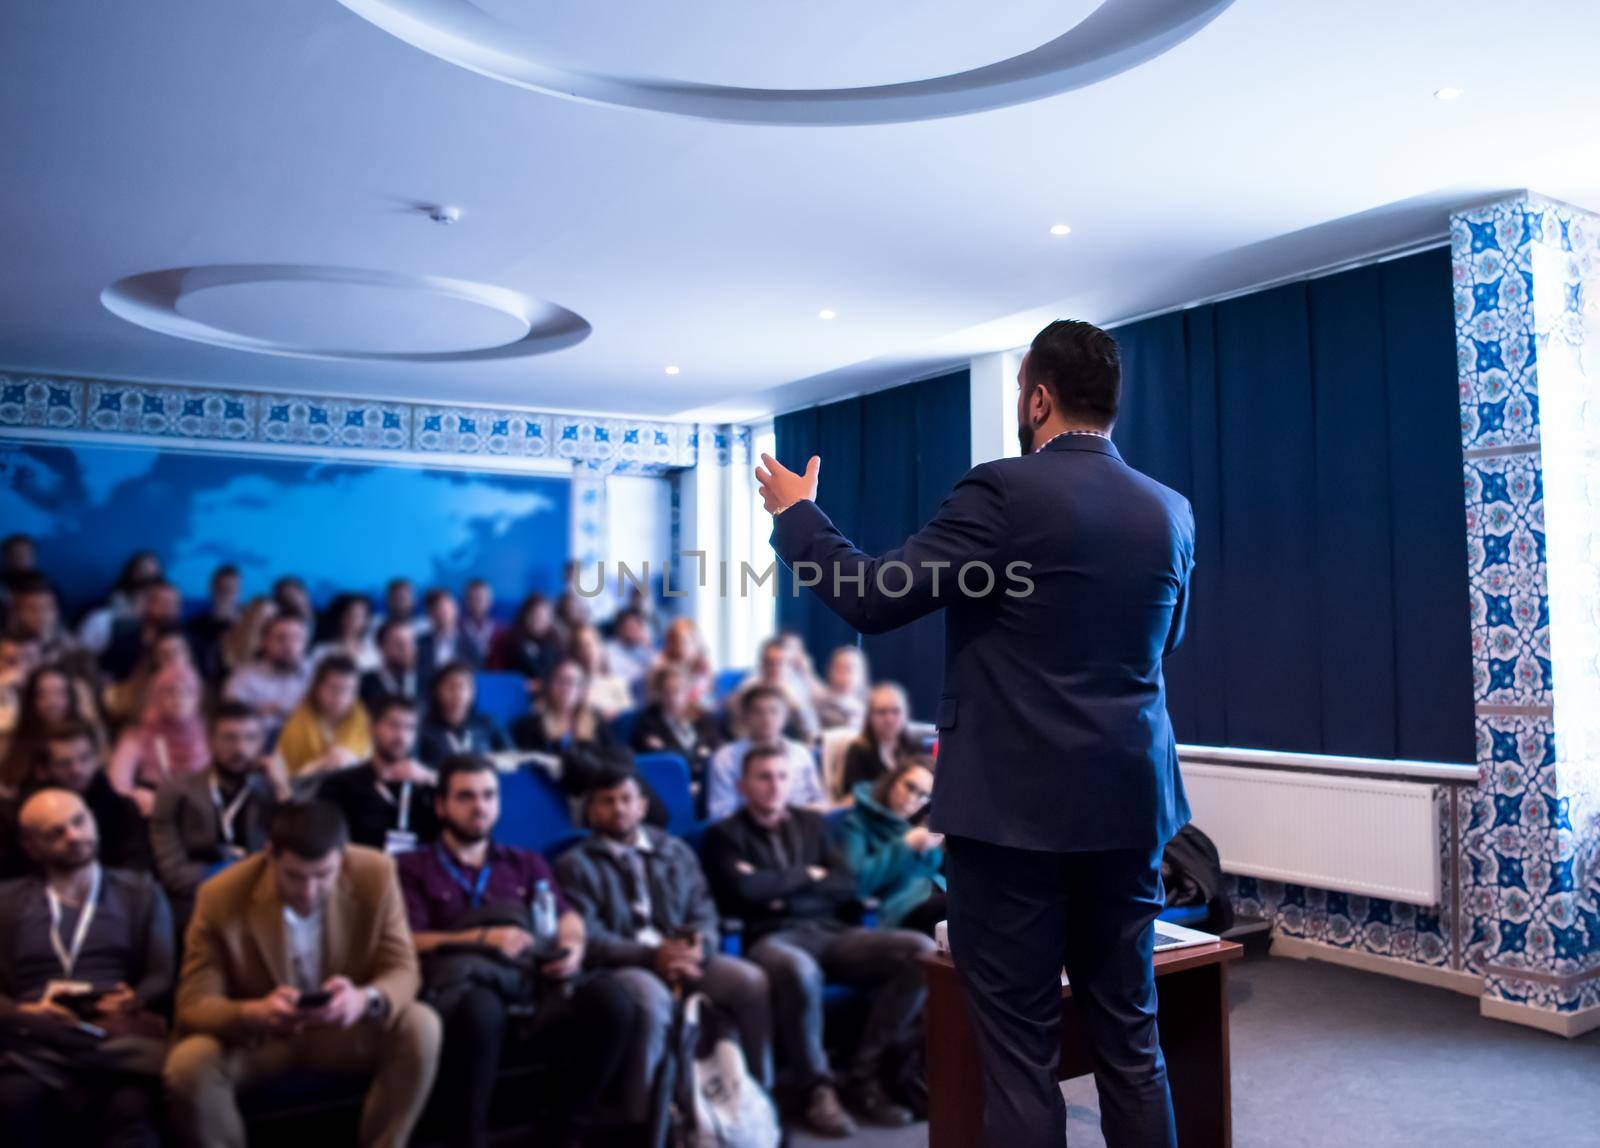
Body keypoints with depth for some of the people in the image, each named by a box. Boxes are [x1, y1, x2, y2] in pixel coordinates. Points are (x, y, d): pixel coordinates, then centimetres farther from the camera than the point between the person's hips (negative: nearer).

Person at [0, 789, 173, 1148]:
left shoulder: (141, 892, 23)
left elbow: (163, 976, 12)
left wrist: (134, 1001, -10)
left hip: (119, 1034, 0)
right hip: (35, 1039, 1)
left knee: (132, 1109, -37)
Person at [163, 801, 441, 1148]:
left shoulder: (376, 874, -18)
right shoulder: (220, 898, -21)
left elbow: (402, 972, -13)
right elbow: (193, 1006, -18)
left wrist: (365, 1000, -38)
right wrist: (255, 1013, -41)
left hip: (348, 1032, 1)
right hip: (252, 1038, -1)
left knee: (421, 1027, -26)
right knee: (189, 1064, -30)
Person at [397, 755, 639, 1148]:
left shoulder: (526, 863, 31)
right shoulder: (414, 869, 20)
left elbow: (568, 919, 18)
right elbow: (410, 942, 5)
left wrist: (573, 946, -6)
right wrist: (483, 938, -9)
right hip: (463, 987, -3)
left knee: (610, 998, -28)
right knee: (481, 1007, -41)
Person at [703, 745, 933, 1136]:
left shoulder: (812, 822, 21)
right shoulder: (725, 834, 7)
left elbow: (847, 886, 11)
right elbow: (744, 891, -11)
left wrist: (786, 895, -3)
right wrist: (807, 876, 1)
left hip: (831, 932, 5)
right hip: (773, 937, -5)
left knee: (922, 951, -20)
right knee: (799, 971, -43)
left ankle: (865, 1074, -13)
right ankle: (817, 1087, -20)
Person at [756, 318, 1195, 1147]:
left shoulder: (1004, 492, -12)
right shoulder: (1170, 512, 7)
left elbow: (871, 600, -11)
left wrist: (795, 513, 4)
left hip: (1013, 807, -6)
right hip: (1129, 804, 6)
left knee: (1019, 1054, 4)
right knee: (1128, 1042, 15)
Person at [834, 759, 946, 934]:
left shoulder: (913, 822, 21)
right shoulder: (854, 823, 1)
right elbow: (855, 881, -13)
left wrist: (927, 849, -2)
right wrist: (904, 846, -15)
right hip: (900, 906, -7)